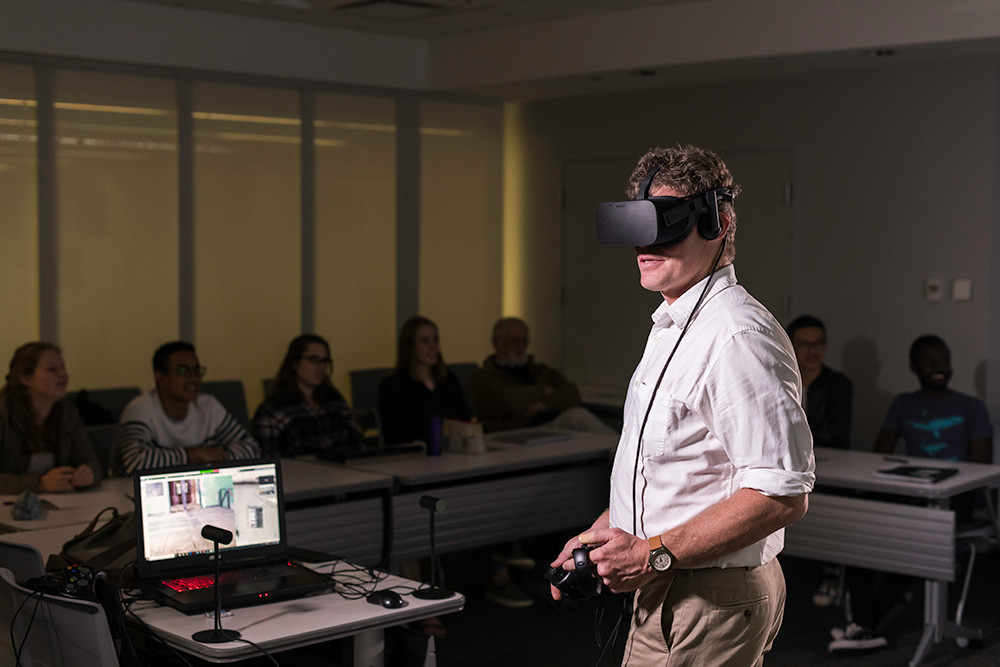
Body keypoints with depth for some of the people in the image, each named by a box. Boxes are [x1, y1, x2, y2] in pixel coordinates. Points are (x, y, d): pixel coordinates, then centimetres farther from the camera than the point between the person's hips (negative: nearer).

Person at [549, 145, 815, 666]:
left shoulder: (739, 337, -22)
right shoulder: (671, 327, 12)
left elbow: (782, 495, -27)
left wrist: (655, 554, -23)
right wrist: (600, 535, 13)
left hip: (713, 606, -9)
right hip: (661, 594, 9)